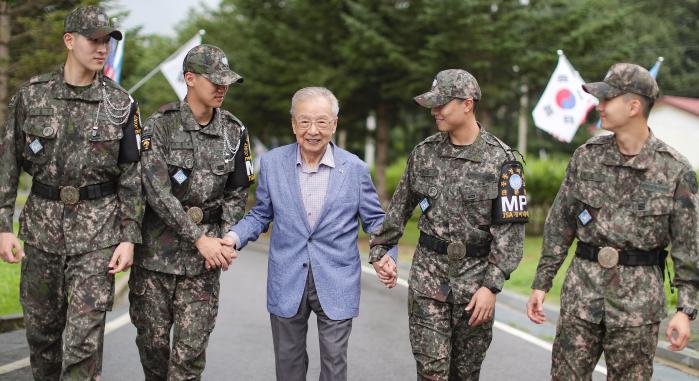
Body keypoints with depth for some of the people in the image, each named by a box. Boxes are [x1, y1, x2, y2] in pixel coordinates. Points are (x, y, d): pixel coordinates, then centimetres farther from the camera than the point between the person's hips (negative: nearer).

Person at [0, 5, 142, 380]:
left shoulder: (121, 104, 0)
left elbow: (131, 175, 2)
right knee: (41, 326, 13)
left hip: (98, 229, -1)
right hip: (42, 223, 2)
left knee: (84, 335, -6)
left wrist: (129, 237, -3)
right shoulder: (31, 95, 1)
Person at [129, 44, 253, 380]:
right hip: (156, 250, -2)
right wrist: (199, 238, -19)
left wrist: (225, 242, -5)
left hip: (204, 255, 2)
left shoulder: (234, 132, 4)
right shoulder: (160, 125, -7)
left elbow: (236, 194, 10)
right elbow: (157, 191, -15)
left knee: (192, 345, -3)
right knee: (152, 339, 8)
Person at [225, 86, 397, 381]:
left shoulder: (355, 168, -4)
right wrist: (234, 237, -10)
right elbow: (260, 215, 9)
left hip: (336, 283, -1)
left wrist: (385, 256, -13)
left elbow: (374, 220, 4)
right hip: (286, 283, 1)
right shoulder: (271, 163, -1)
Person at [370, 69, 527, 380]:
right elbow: (400, 206, 14)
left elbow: (511, 229, -10)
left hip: (475, 273, -1)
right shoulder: (424, 153, 3)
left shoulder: (501, 160, -8)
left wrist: (491, 286, -15)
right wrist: (380, 250, 10)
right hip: (428, 271, 2)